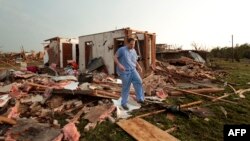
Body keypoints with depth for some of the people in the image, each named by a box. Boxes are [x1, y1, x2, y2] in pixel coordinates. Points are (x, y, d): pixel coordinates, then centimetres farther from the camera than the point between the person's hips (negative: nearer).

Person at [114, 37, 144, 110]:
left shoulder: (134, 51, 15)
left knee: (139, 81, -15)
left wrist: (138, 66, 5)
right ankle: (124, 103, 17)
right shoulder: (122, 49, -4)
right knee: (125, 87, 1)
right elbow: (115, 57, -6)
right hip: (124, 71, -5)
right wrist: (119, 65, -22)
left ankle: (140, 99, -5)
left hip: (132, 70, 6)